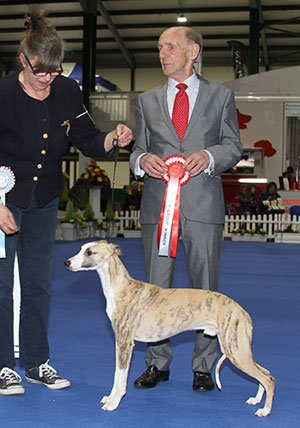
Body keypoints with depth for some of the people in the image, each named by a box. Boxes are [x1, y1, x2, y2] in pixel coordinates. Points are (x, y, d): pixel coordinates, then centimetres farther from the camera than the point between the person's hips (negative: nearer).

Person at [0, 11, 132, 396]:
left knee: (38, 282, 10)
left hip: (44, 200, 4)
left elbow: (87, 141, -1)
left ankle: (37, 363, 21)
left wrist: (113, 139, -23)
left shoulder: (67, 92, -6)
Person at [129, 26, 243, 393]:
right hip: (157, 205, 2)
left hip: (203, 206, -2)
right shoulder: (147, 101, 15)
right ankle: (157, 363, 19)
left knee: (205, 288, 3)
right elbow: (138, 149, 15)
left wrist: (209, 156, -13)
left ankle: (203, 366, 16)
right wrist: (141, 159, -9)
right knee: (155, 287, 5)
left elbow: (234, 146, 7)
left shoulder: (221, 96, 9)